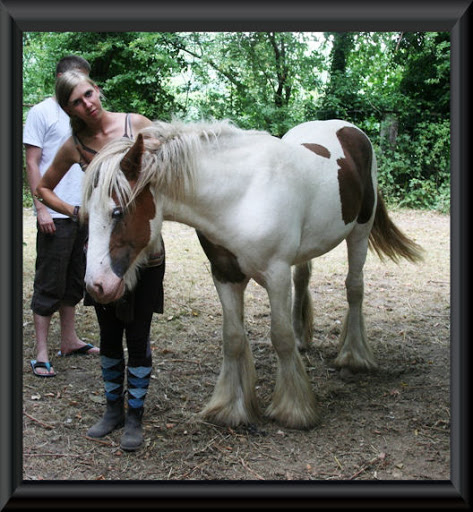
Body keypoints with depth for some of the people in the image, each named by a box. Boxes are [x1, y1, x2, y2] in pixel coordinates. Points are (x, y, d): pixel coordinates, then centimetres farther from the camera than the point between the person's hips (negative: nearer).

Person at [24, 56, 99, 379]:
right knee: (49, 284, -2)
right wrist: (42, 208, -15)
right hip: (55, 216, -6)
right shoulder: (42, 113, -3)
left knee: (74, 282, 14)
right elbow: (32, 163, -7)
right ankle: (42, 353, 5)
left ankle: (69, 340, 27)